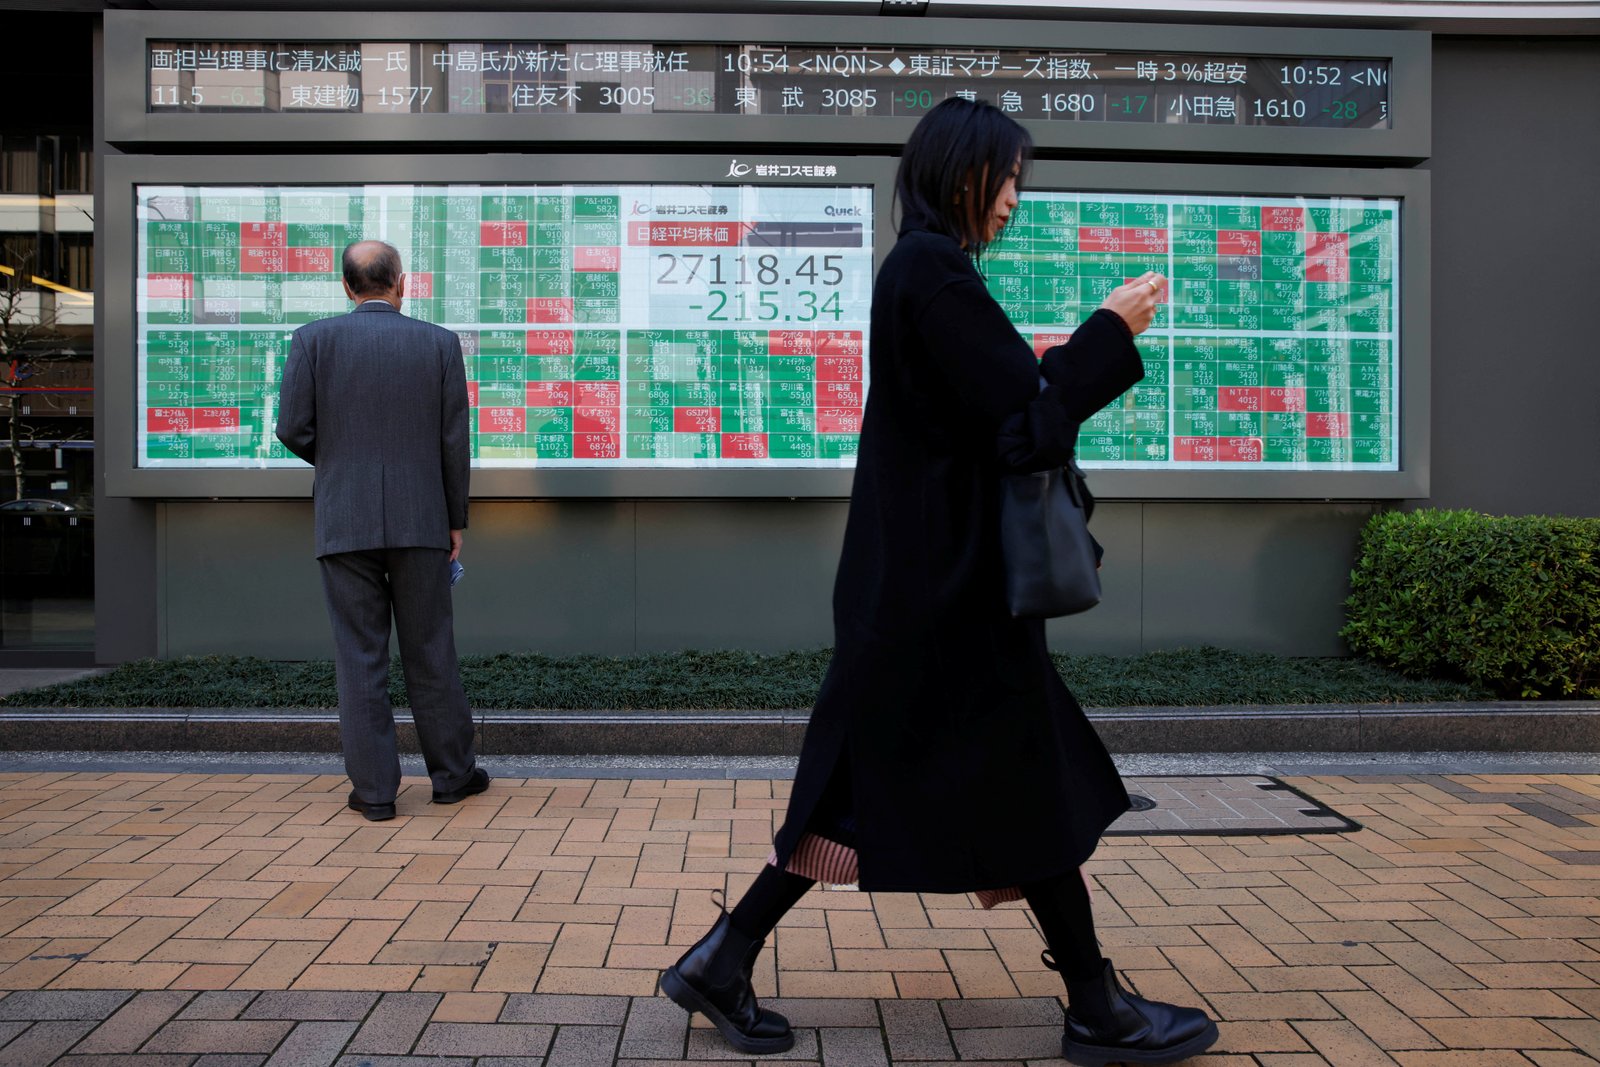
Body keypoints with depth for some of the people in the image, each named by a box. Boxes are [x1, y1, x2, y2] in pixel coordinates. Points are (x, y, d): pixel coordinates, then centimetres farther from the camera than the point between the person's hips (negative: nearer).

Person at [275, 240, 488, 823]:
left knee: (360, 655, 4)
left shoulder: (313, 339, 0)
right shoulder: (439, 343, 1)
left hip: (345, 522, 0)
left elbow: (292, 429, -3)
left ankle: (374, 789, 8)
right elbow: (454, 440, 1)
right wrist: (457, 519, 9)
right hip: (420, 519, 1)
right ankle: (452, 773, 20)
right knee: (430, 650, 10)